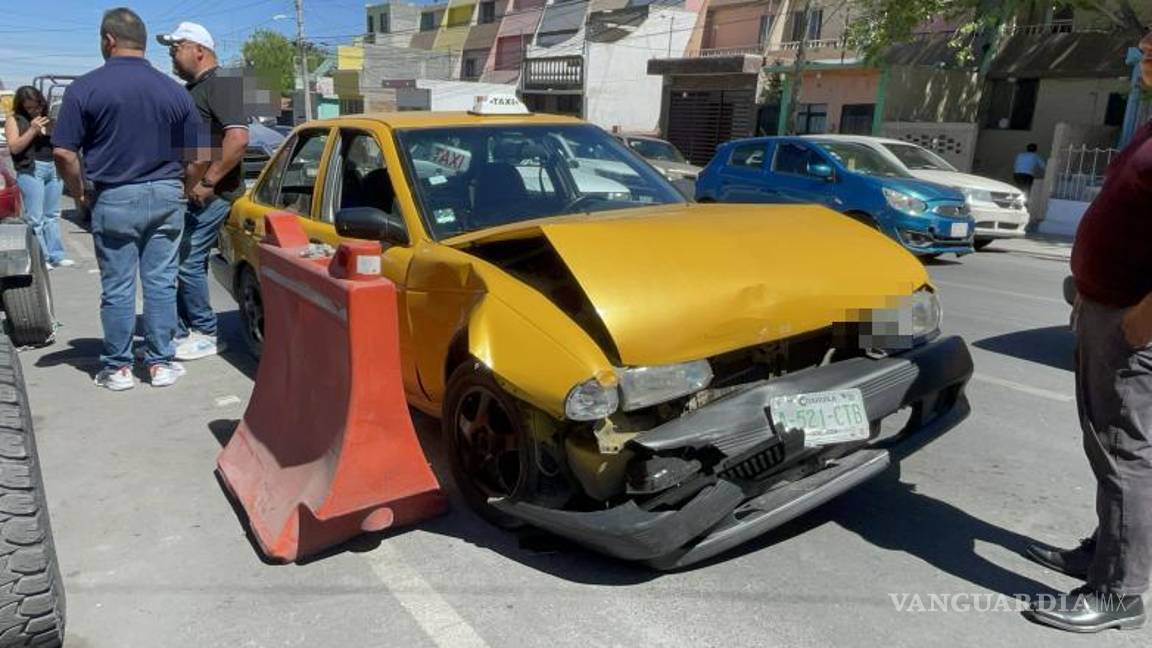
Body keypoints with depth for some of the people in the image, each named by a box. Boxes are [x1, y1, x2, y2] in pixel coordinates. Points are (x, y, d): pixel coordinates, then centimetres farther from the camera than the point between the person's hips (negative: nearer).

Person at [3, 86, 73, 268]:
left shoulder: (47, 118, 17)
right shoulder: (14, 121, 3)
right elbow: (14, 148, -7)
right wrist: (32, 130, -13)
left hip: (54, 169, 5)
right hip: (31, 171, -5)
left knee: (52, 216, 8)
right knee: (35, 218, -7)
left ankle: (56, 256, 11)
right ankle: (40, 259, -6)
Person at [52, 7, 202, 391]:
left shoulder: (85, 88, -6)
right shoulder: (174, 90, 2)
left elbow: (64, 153, -9)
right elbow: (193, 155, 5)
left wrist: (79, 193, 6)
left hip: (114, 200, -2)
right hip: (166, 197, 2)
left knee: (117, 288, 6)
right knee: (161, 283, 8)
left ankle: (117, 368, 15)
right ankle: (161, 363, 14)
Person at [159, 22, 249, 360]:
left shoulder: (221, 83, -10)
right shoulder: (192, 89, 20)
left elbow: (238, 137, -24)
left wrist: (208, 182, -21)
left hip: (209, 194, -9)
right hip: (189, 193, 9)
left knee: (188, 263, -7)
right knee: (180, 262, 11)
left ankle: (206, 335, 4)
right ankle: (183, 332, 19)